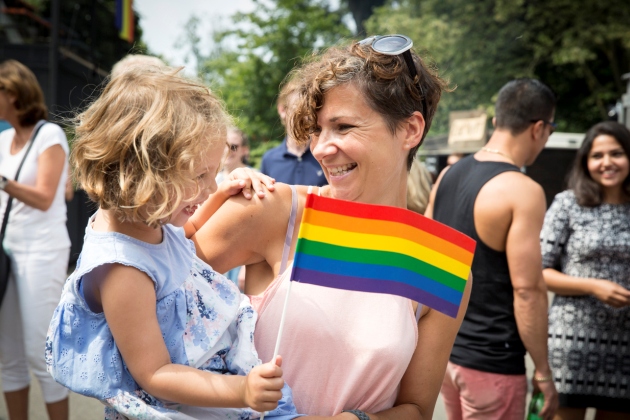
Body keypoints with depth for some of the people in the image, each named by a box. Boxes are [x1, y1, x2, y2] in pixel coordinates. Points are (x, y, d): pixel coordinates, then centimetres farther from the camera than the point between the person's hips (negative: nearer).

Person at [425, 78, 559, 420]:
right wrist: (543, 371, -10)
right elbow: (527, 289, -20)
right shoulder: (522, 191, -17)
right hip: (491, 360, -7)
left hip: (445, 347, 7)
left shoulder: (448, 175, 5)